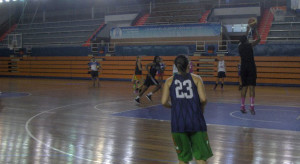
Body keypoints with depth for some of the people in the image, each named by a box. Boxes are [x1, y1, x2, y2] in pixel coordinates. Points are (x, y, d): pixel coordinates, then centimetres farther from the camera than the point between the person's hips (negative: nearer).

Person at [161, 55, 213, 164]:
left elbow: (164, 102, 0)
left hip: (178, 121, 1)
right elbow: (203, 99, -5)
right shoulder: (196, 79, 6)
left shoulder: (170, 81, 9)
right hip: (196, 120, -1)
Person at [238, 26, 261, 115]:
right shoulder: (250, 45, -5)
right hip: (251, 67, -5)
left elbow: (243, 40, 30)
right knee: (252, 87, -7)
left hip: (243, 68, 5)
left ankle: (242, 106, 9)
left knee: (244, 87, 10)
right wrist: (256, 30, 17)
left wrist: (247, 31, 36)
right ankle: (251, 106, -14)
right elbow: (259, 38, 5)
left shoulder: (240, 46, 9)